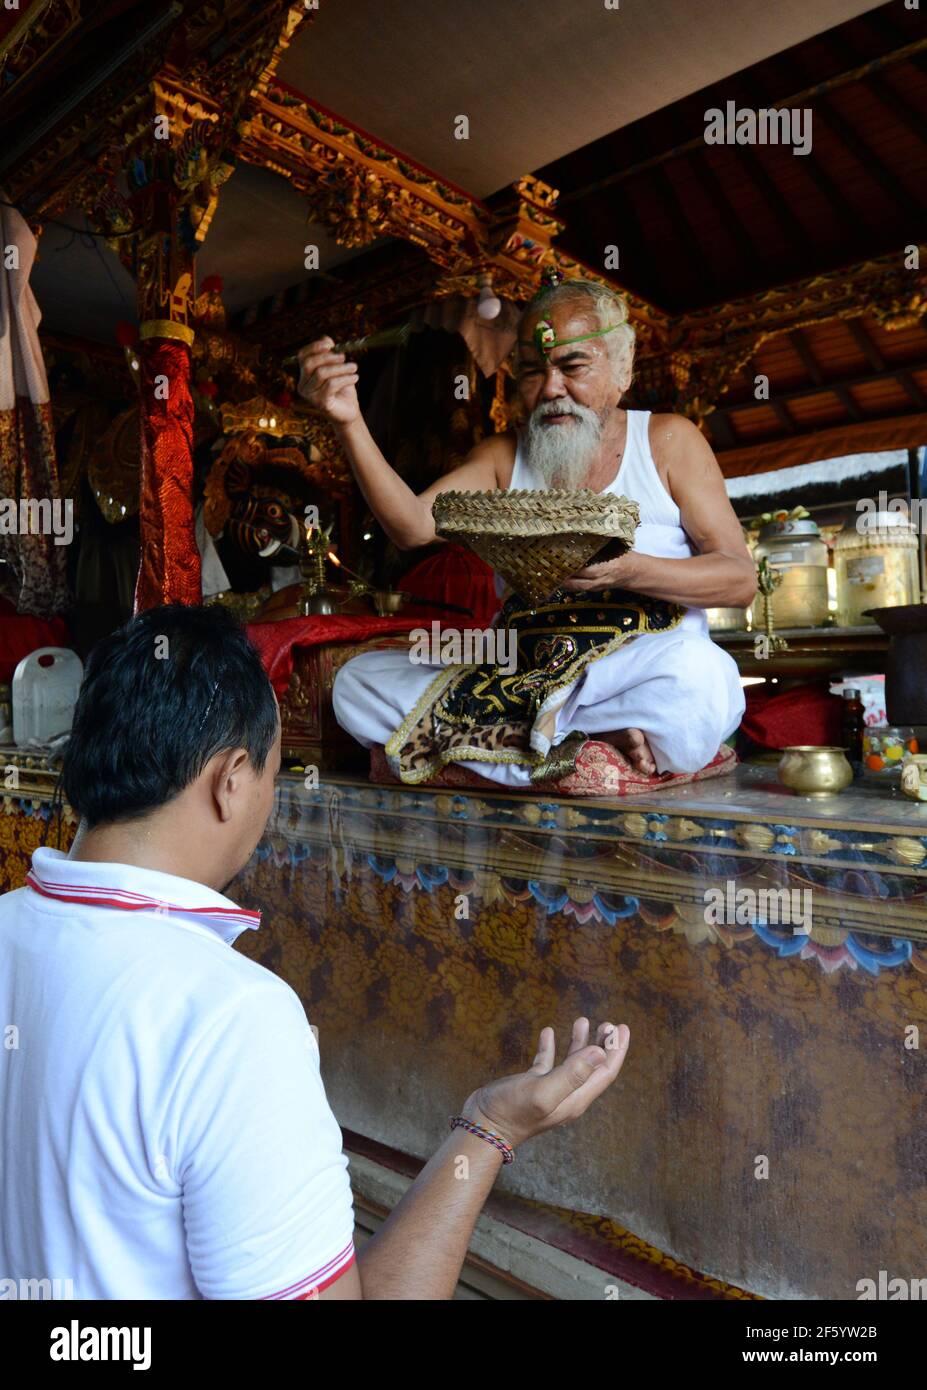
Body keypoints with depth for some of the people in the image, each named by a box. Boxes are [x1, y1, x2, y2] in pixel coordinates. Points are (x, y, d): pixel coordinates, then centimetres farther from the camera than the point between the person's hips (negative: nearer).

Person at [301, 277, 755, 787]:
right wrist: (348, 422, -15)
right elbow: (413, 527, -3)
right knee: (356, 683, -12)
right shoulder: (503, 455, 14)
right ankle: (595, 739, -18)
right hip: (520, 675, 4)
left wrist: (627, 571, -19)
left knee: (698, 678, -38)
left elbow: (740, 579, -1)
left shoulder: (667, 440, 7)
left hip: (641, 665, -3)